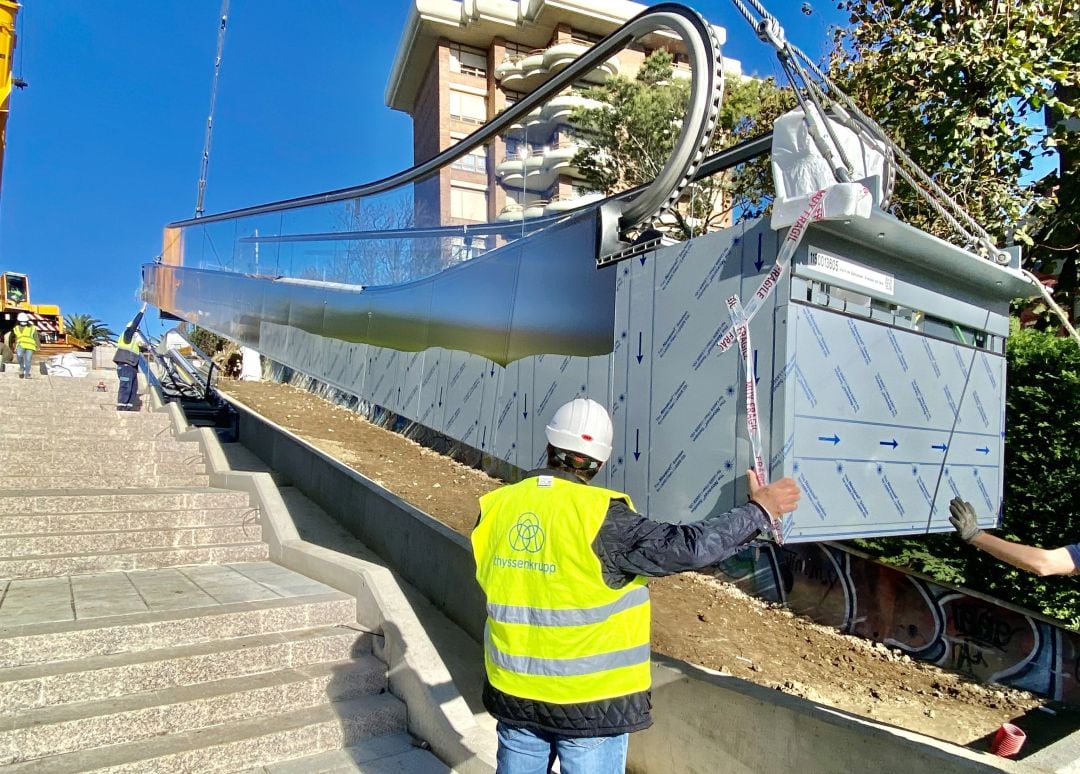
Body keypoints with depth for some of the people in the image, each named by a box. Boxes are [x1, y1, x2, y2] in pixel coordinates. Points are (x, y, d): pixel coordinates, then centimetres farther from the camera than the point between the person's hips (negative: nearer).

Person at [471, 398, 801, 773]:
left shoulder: (494, 508, -6)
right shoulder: (601, 517, -22)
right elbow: (689, 547, -20)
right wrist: (760, 510, -7)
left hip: (513, 695, 5)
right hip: (590, 704, -4)